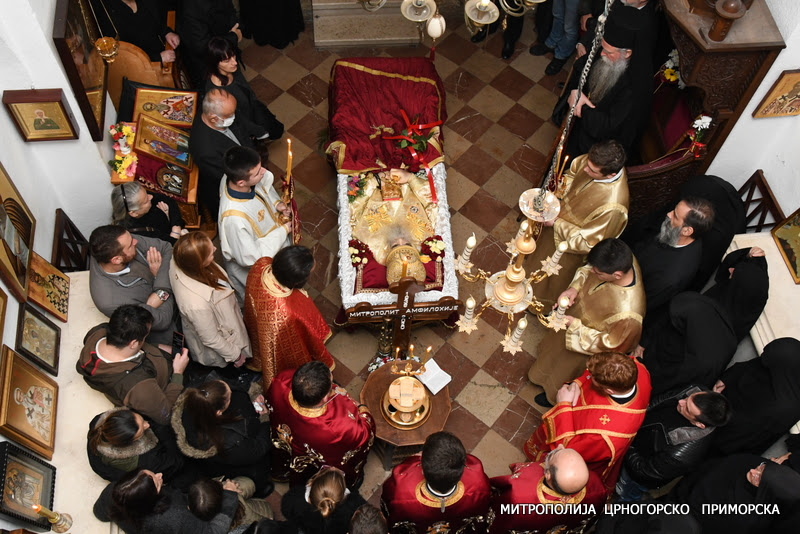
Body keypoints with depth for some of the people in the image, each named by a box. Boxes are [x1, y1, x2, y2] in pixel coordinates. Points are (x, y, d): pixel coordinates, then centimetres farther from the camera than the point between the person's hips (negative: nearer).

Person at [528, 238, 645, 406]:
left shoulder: (627, 315, -47)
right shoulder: (622, 260, -29)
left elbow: (609, 343, -28)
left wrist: (575, 326, -30)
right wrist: (575, 287, -24)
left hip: (587, 346, -5)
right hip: (578, 312, 5)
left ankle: (554, 396, 59)